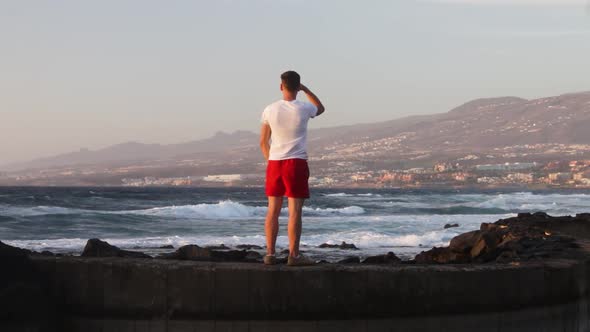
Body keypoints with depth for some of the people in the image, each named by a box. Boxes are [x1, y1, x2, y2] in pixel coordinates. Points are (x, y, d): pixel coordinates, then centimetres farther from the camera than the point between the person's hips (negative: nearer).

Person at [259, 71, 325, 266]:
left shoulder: (270, 110, 1)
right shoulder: (304, 109, -5)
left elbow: (263, 142, 7)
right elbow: (321, 108, 20)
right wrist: (306, 89, 17)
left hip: (274, 162, 3)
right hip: (296, 162, -3)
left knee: (273, 210, 9)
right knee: (295, 211, -2)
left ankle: (270, 254, 10)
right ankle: (293, 255, -3)